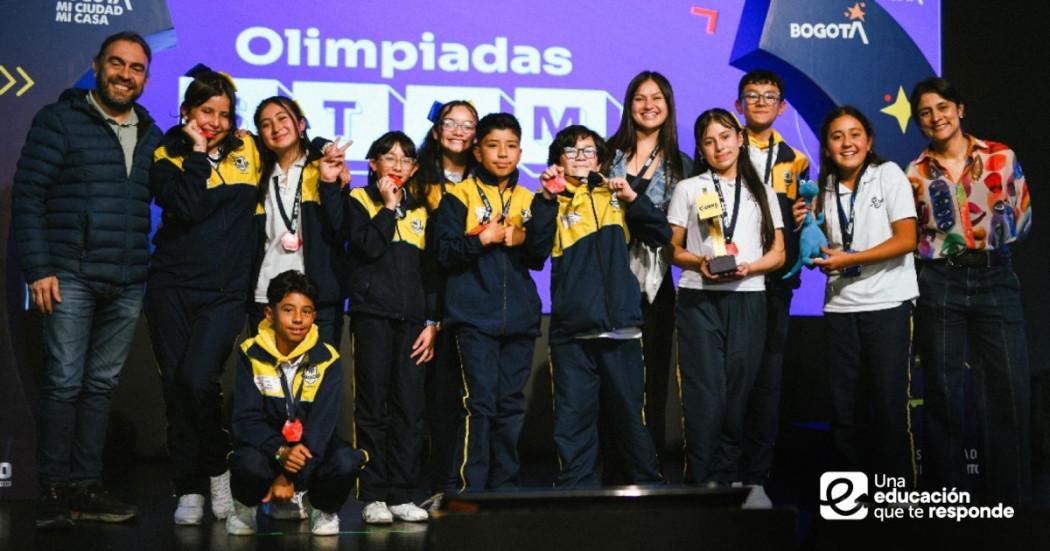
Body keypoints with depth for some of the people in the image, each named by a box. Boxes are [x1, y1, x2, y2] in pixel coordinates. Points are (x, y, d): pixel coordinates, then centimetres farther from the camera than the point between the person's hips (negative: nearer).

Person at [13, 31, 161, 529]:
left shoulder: (150, 135, 14)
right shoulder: (60, 120, 0)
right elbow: (27, 195, -5)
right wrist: (38, 269, -11)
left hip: (127, 285, 5)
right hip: (71, 278, -4)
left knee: (102, 385, 8)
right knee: (65, 382, -5)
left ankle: (85, 486, 15)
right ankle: (54, 490, 4)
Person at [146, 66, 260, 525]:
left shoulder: (246, 150, 10)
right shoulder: (168, 155, 3)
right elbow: (188, 207, -14)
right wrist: (197, 152, -10)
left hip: (226, 291, 0)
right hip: (173, 287, 0)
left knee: (199, 379, -17)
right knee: (176, 385, 2)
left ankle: (218, 469, 5)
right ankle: (189, 490, 12)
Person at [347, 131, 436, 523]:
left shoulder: (420, 210, 16)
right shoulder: (359, 200, 6)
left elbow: (431, 268, 14)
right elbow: (369, 247, -12)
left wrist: (432, 321, 6)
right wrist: (389, 206, -4)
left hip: (412, 318, 4)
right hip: (373, 314, -3)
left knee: (410, 408, 0)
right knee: (373, 406, -4)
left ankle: (402, 494, 6)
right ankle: (373, 496, 0)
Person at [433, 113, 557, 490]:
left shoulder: (529, 200, 14)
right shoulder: (459, 196, 4)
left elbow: (539, 257, 3)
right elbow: (445, 253, -3)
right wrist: (482, 239, -15)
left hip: (519, 317, 4)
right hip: (475, 317, -4)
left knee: (511, 405, 6)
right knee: (479, 402, -9)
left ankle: (504, 489, 14)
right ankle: (470, 490, -5)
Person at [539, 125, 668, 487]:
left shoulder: (615, 198, 14)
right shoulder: (552, 203, 8)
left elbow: (661, 235, 6)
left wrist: (632, 197, -5)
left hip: (620, 325, 1)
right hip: (571, 331, -1)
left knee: (629, 414, 8)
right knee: (573, 416, 1)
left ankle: (649, 486, 20)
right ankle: (576, 493, 10)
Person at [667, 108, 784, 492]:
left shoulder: (762, 192, 15)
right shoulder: (688, 189, 11)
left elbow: (778, 253, 11)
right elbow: (673, 248, 8)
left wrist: (749, 267, -9)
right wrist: (700, 262, -12)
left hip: (748, 298, 2)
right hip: (699, 299, -2)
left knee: (738, 391, 1)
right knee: (705, 392, -9)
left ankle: (728, 477, 10)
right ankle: (700, 478, -3)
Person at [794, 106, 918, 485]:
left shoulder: (889, 174, -2)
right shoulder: (824, 188, 11)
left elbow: (906, 240, -10)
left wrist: (849, 259, -16)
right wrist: (806, 228, -4)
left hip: (888, 305, -4)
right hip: (840, 308, 4)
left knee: (889, 403, -3)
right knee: (845, 407, 7)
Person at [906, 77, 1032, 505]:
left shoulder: (1001, 157, 5)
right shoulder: (915, 173, 8)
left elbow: (1024, 215, 9)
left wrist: (1001, 227, -5)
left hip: (994, 280, 0)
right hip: (938, 285, 1)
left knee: (1010, 389, -5)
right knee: (941, 391, 2)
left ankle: (1010, 498, 5)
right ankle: (947, 496, 13)